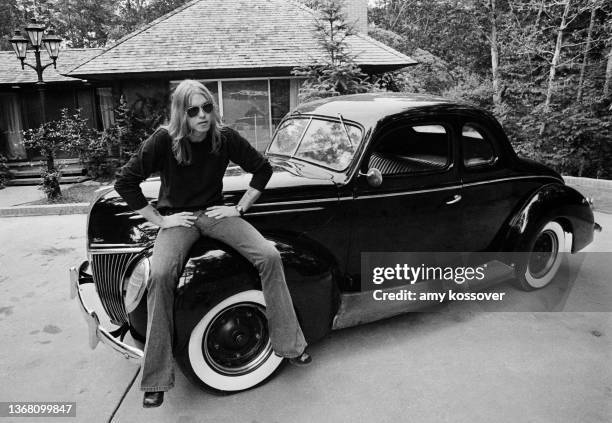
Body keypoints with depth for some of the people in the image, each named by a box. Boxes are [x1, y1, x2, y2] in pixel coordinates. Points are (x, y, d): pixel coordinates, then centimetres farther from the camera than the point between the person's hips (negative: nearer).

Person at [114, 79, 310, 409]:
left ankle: (288, 344, -3)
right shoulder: (163, 141, -12)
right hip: (177, 218, -2)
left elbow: (262, 168, 4)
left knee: (270, 255, -19)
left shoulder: (225, 137, -6)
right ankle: (156, 380, -16)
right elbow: (124, 181, -9)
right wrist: (158, 220, -11)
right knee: (160, 275, -31)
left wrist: (240, 209, -1)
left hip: (215, 212, 2)